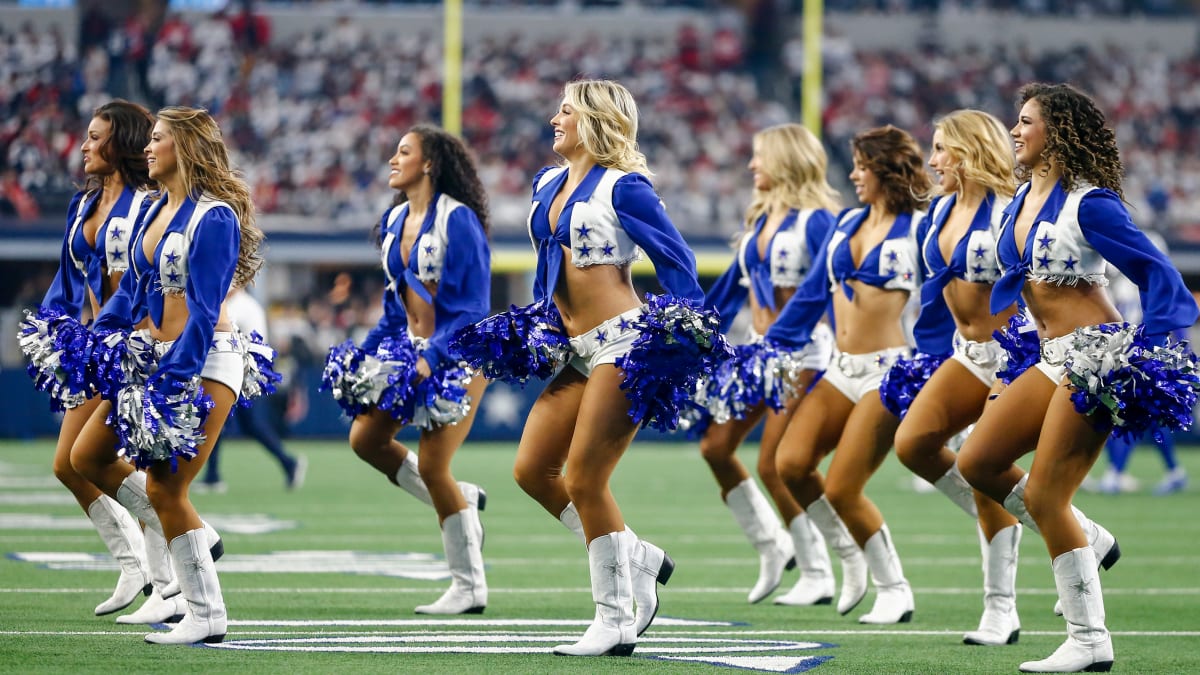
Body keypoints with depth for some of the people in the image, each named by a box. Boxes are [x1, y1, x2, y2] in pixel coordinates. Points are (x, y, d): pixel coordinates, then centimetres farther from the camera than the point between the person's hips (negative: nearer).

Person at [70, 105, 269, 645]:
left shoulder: (214, 216, -15)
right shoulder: (156, 210, 12)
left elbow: (204, 308, -19)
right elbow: (132, 290, 18)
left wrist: (174, 379, -23)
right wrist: (94, 343, 11)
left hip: (204, 362, -9)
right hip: (149, 357, 9)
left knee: (163, 488, -10)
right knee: (87, 456, 8)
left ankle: (207, 617, 0)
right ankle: (194, 539, 17)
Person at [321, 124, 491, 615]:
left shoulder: (457, 219, -16)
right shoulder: (395, 221, 10)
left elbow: (472, 305, -18)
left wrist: (432, 359, -26)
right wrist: (367, 351, 11)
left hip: (457, 355, -9)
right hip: (412, 350, 9)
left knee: (432, 465, -12)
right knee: (366, 438, 2)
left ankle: (469, 587, -2)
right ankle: (461, 502, 19)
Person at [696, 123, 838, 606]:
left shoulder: (814, 220, -11)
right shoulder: (760, 218, 12)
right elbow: (732, 285, 17)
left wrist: (842, 359, -21)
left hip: (801, 350, -8)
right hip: (758, 349, 8)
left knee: (774, 464, -10)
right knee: (715, 445, 3)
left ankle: (818, 577, 2)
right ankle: (772, 547, 17)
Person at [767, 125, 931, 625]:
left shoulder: (917, 229, -6)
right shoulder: (848, 223, 13)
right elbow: (812, 292, 17)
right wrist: (770, 349, 15)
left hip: (888, 371, -6)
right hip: (842, 371, 6)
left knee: (841, 489, -11)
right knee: (791, 462, -11)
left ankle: (894, 590, 7)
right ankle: (850, 555, 11)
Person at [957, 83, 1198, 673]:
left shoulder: (1087, 204, -13)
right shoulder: (1024, 199, 12)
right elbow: (1016, 275, 25)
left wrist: (1146, 353, -21)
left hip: (1096, 355, -9)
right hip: (1052, 359, 9)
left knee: (1043, 495, -10)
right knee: (976, 463, 7)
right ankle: (1088, 542, 20)